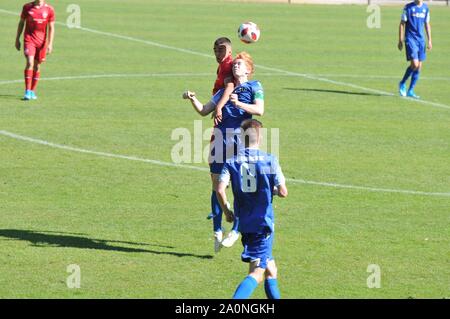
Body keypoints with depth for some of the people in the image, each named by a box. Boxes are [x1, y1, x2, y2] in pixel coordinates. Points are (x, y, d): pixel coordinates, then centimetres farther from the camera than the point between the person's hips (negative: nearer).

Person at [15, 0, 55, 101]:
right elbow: (21, 23, 9)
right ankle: (27, 91, -15)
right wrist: (17, 39, 9)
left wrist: (50, 44, -5)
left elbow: (51, 27, 2)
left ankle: (32, 92, 21)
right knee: (30, 63, -17)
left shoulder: (49, 10, -2)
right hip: (29, 39, -1)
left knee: (37, 66, 9)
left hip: (41, 41, 2)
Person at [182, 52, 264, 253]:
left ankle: (236, 231, 2)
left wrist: (238, 103, -20)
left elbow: (259, 110, -8)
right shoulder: (224, 90, 24)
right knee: (217, 184, 4)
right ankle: (217, 231, 11)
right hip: (220, 137, 6)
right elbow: (204, 111, 22)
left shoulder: (254, 87, 7)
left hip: (241, 138, -6)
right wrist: (193, 99, 4)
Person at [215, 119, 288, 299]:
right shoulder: (270, 160, -7)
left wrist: (227, 212, 4)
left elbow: (220, 189, -12)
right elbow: (283, 192, -9)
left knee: (269, 268, 21)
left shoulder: (232, 162, 0)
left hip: (244, 223, 4)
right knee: (257, 273, -8)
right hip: (264, 222, -4)